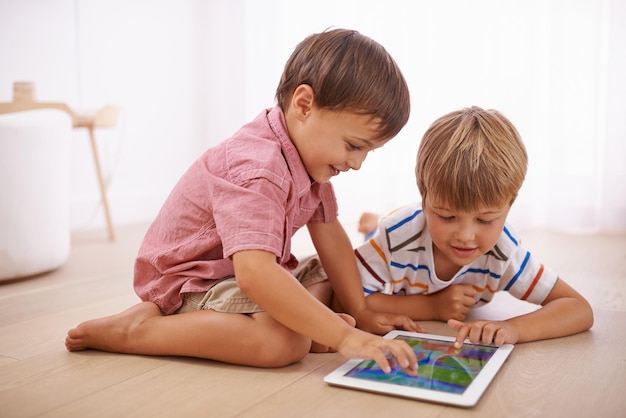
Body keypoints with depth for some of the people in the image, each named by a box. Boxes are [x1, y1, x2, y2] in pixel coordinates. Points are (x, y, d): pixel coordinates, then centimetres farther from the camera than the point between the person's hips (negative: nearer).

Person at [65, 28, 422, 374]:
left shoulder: (310, 151, 1)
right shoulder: (257, 169, -32)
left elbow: (331, 237, 4)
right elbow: (254, 275, -43)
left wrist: (362, 313, 1)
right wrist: (343, 335, -41)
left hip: (252, 270, 10)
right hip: (190, 280, -10)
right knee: (288, 341, -32)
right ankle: (135, 329, -19)